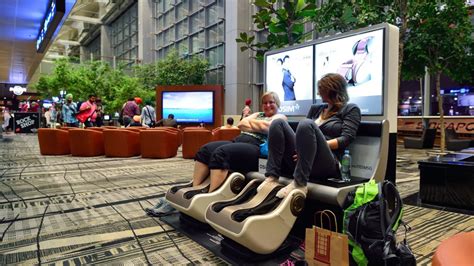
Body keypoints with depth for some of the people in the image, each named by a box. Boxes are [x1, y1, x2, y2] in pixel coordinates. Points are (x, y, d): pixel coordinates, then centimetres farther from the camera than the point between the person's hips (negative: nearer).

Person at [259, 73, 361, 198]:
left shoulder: (350, 109, 11)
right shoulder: (316, 108, 26)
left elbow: (346, 139, -4)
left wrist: (318, 145, -14)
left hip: (326, 163, -5)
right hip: (299, 159, 5)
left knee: (306, 124, -31)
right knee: (278, 123, -14)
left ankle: (299, 184, -36)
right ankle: (272, 177, -24)